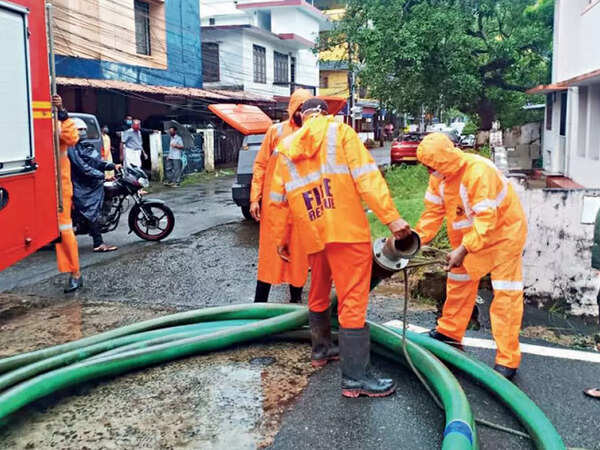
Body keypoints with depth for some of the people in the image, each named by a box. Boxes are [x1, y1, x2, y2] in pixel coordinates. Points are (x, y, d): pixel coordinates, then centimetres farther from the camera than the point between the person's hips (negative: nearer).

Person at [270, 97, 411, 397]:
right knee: (353, 301, -5)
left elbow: (279, 200, 18)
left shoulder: (286, 149, 16)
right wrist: (391, 217, -13)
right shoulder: (340, 132, 3)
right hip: (348, 230, -5)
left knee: (318, 293, 24)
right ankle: (355, 377, -5)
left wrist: (280, 238, 28)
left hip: (313, 235, 5)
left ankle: (321, 348, 41)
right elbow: (367, 177, -10)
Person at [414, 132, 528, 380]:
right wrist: (416, 239, -11)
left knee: (506, 294, -8)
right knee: (459, 282, 17)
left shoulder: (479, 172, -32)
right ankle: (449, 332, 36)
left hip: (504, 232, -8)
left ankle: (508, 360, -4)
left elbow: (486, 219, -34)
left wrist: (463, 249, -38)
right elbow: (433, 211, -1)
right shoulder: (439, 176, -7)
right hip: (468, 236, 8)